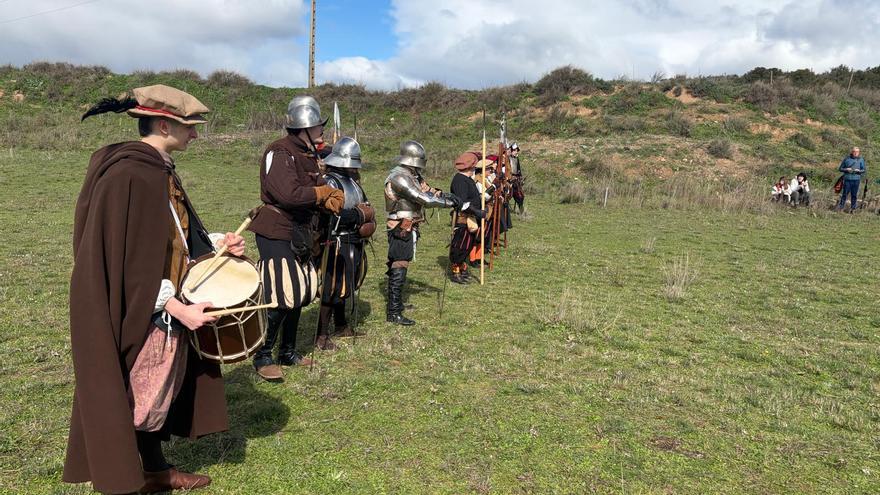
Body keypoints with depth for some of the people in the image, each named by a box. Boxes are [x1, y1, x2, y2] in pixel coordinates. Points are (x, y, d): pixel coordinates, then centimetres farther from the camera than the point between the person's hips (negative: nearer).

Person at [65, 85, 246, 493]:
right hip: (135, 313, -9)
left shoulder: (159, 169, 7)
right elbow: (131, 262, -24)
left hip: (162, 310, 9)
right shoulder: (128, 176, -22)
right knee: (134, 394, 5)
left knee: (157, 388, 20)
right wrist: (179, 309, -25)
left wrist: (217, 242, 2)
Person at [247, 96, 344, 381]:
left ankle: (288, 353, 30)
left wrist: (331, 200, -9)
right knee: (279, 298, -8)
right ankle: (262, 357, 9)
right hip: (276, 235, -9)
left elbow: (318, 189, 13)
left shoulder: (308, 155, 11)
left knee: (299, 295, 15)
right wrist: (325, 192, -16)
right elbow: (289, 194, -30)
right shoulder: (279, 154, -18)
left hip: (300, 236, 9)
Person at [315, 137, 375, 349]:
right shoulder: (330, 182, -15)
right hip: (337, 242, -10)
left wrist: (369, 220, 1)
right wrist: (359, 216, -17)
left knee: (346, 285, 19)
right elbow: (332, 215, -26)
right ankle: (321, 336, 1)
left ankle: (341, 327, 35)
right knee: (333, 288, -7)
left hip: (354, 242, 10)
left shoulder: (352, 181, 14)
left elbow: (364, 205, 23)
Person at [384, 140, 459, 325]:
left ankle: (395, 303, 33)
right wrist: (449, 202, -19)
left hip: (409, 228, 10)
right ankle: (393, 313, -4)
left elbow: (427, 190, 13)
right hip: (401, 229, -10)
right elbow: (423, 199, -26)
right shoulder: (399, 177, -20)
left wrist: (443, 194, -7)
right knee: (399, 268, -8)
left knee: (398, 267, 19)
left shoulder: (413, 175, 12)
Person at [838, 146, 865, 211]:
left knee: (854, 195, 4)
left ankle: (853, 209, 11)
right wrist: (846, 169, -10)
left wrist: (859, 171, -12)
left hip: (856, 179, 1)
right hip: (847, 179, -1)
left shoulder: (861, 160, 7)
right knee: (845, 193, -1)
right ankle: (840, 207, 5)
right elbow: (840, 168, 9)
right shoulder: (847, 159, 5)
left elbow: (863, 170, 9)